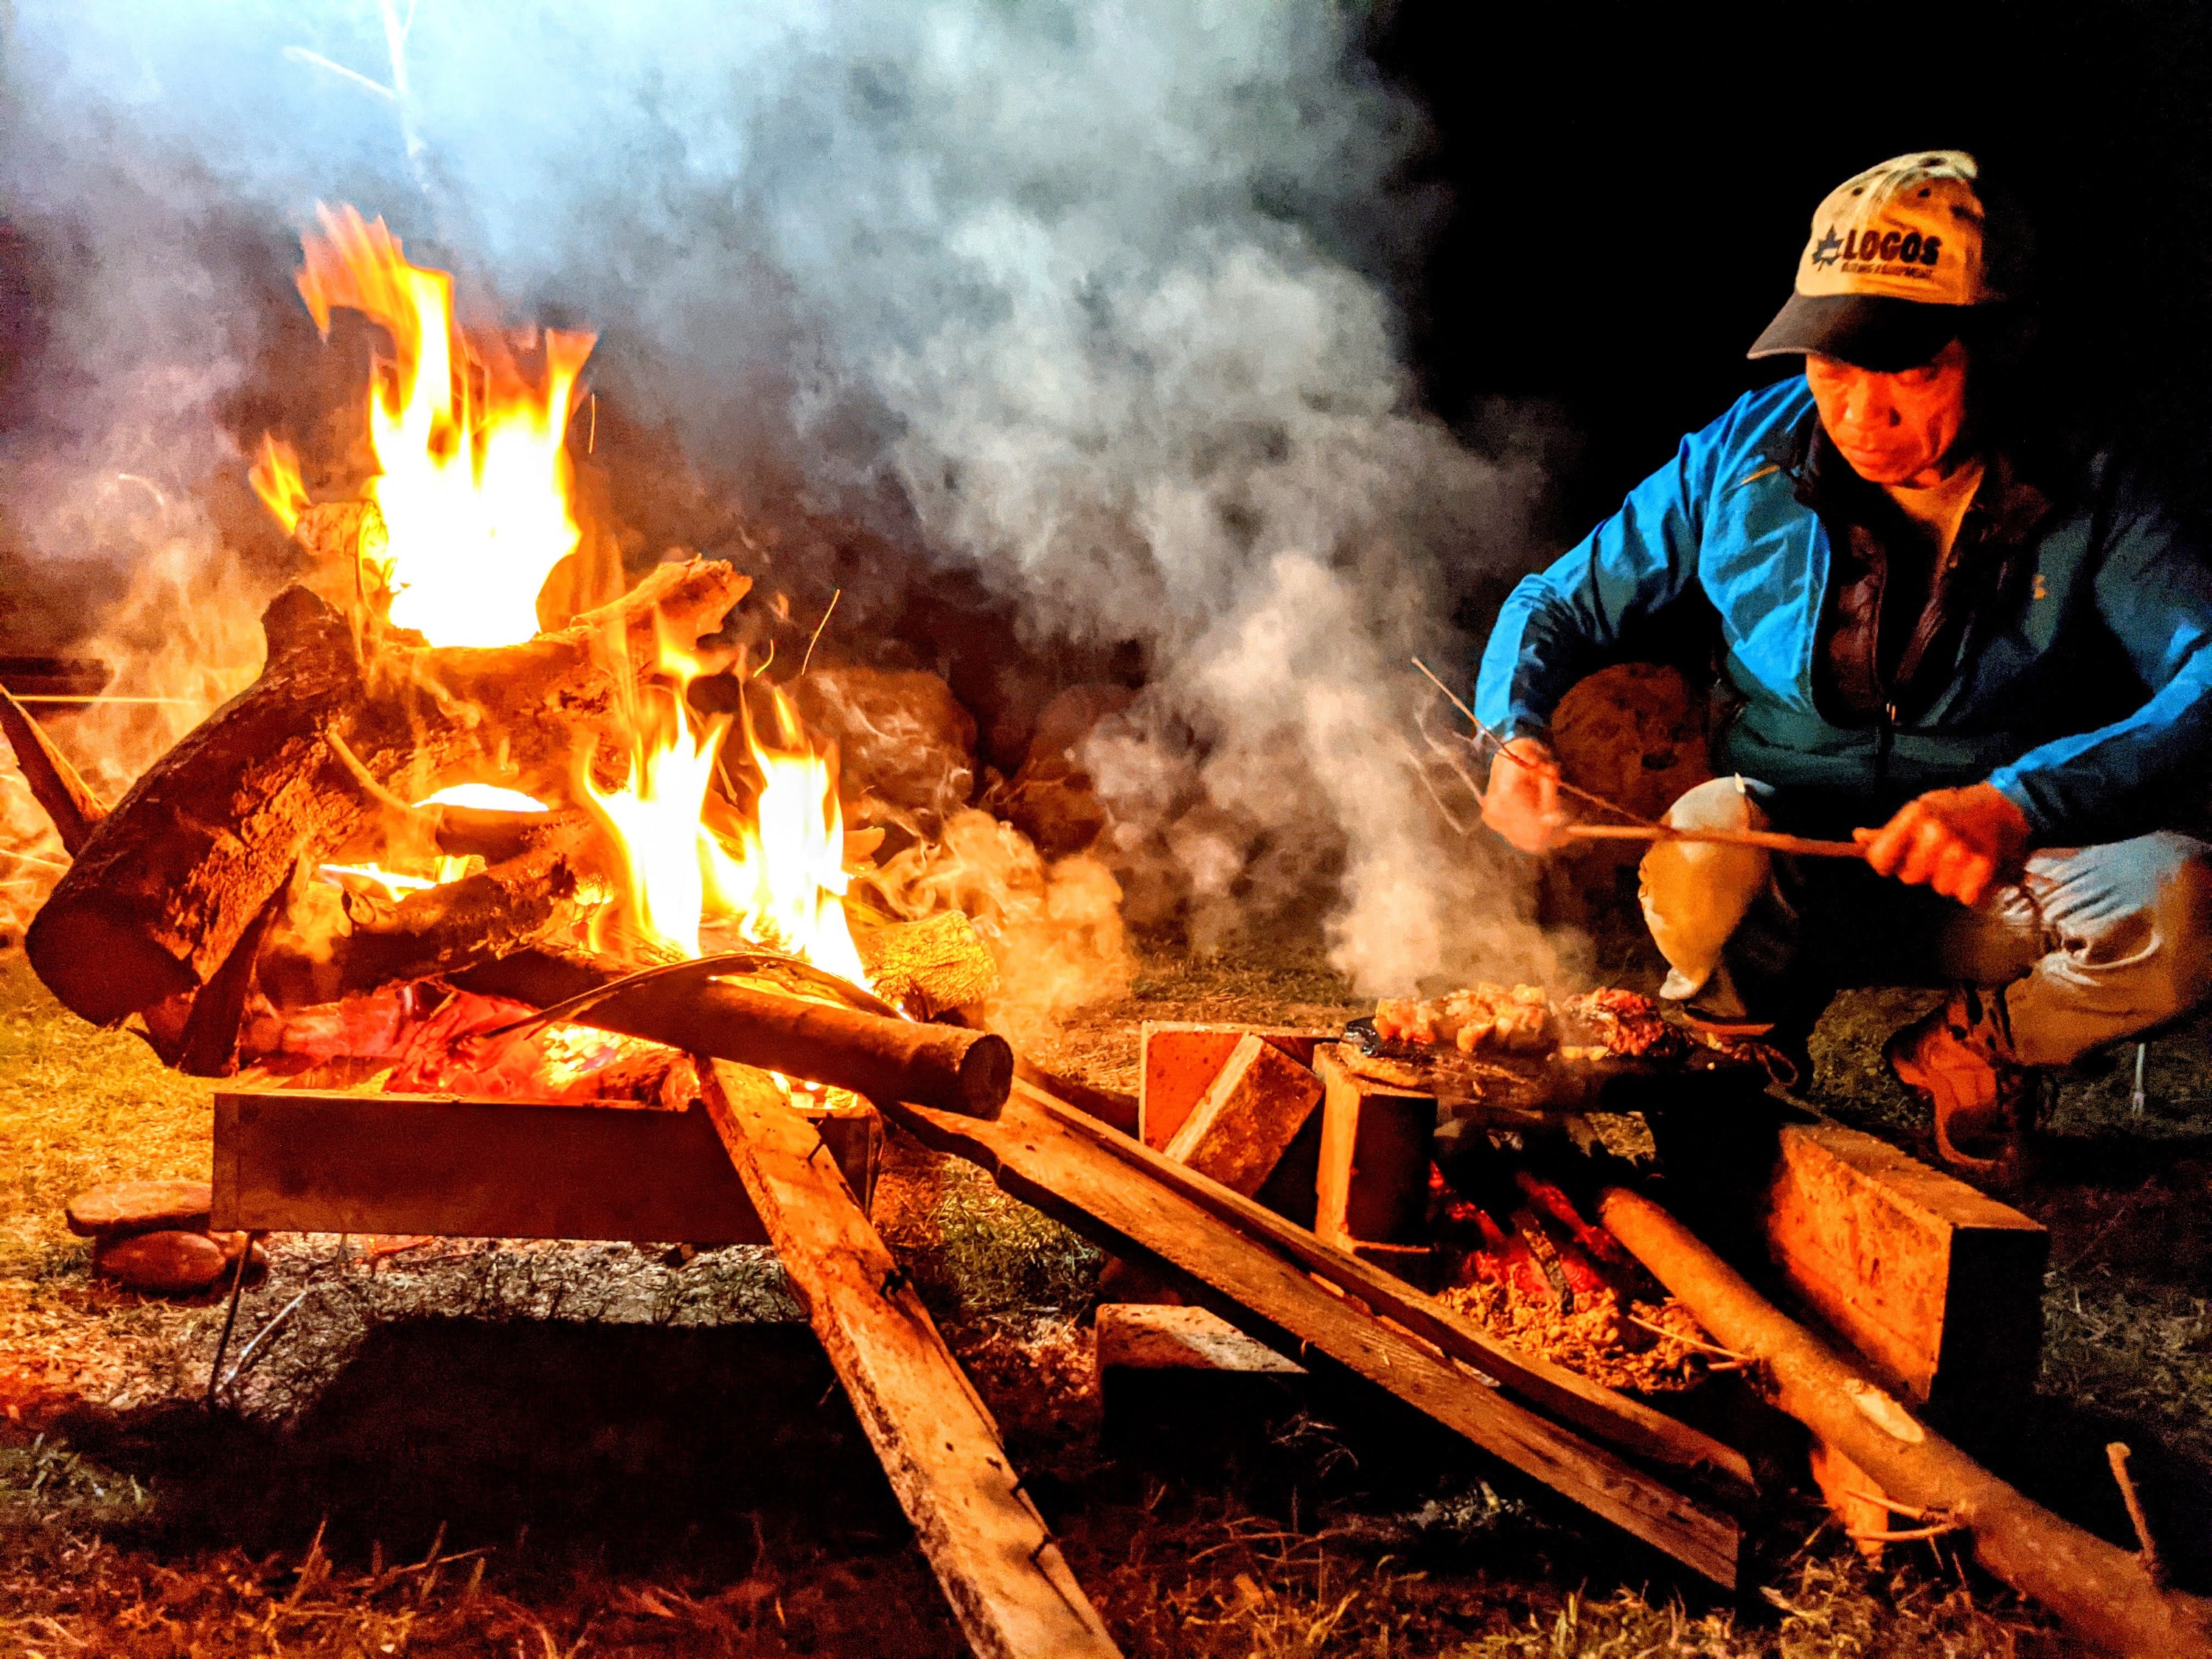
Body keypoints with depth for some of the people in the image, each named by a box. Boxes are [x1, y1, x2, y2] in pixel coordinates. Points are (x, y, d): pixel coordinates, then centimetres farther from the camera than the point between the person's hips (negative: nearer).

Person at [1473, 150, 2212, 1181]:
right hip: (1783, 885, 0)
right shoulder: (1742, 458, -3)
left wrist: (2024, 804, -40)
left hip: (1990, 897, 0)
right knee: (1708, 840, -35)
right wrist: (1516, 730, -16)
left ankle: (1974, 1046, 5)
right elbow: (1564, 604, 6)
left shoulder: (2087, 508, -8)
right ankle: (1748, 1046, 2)